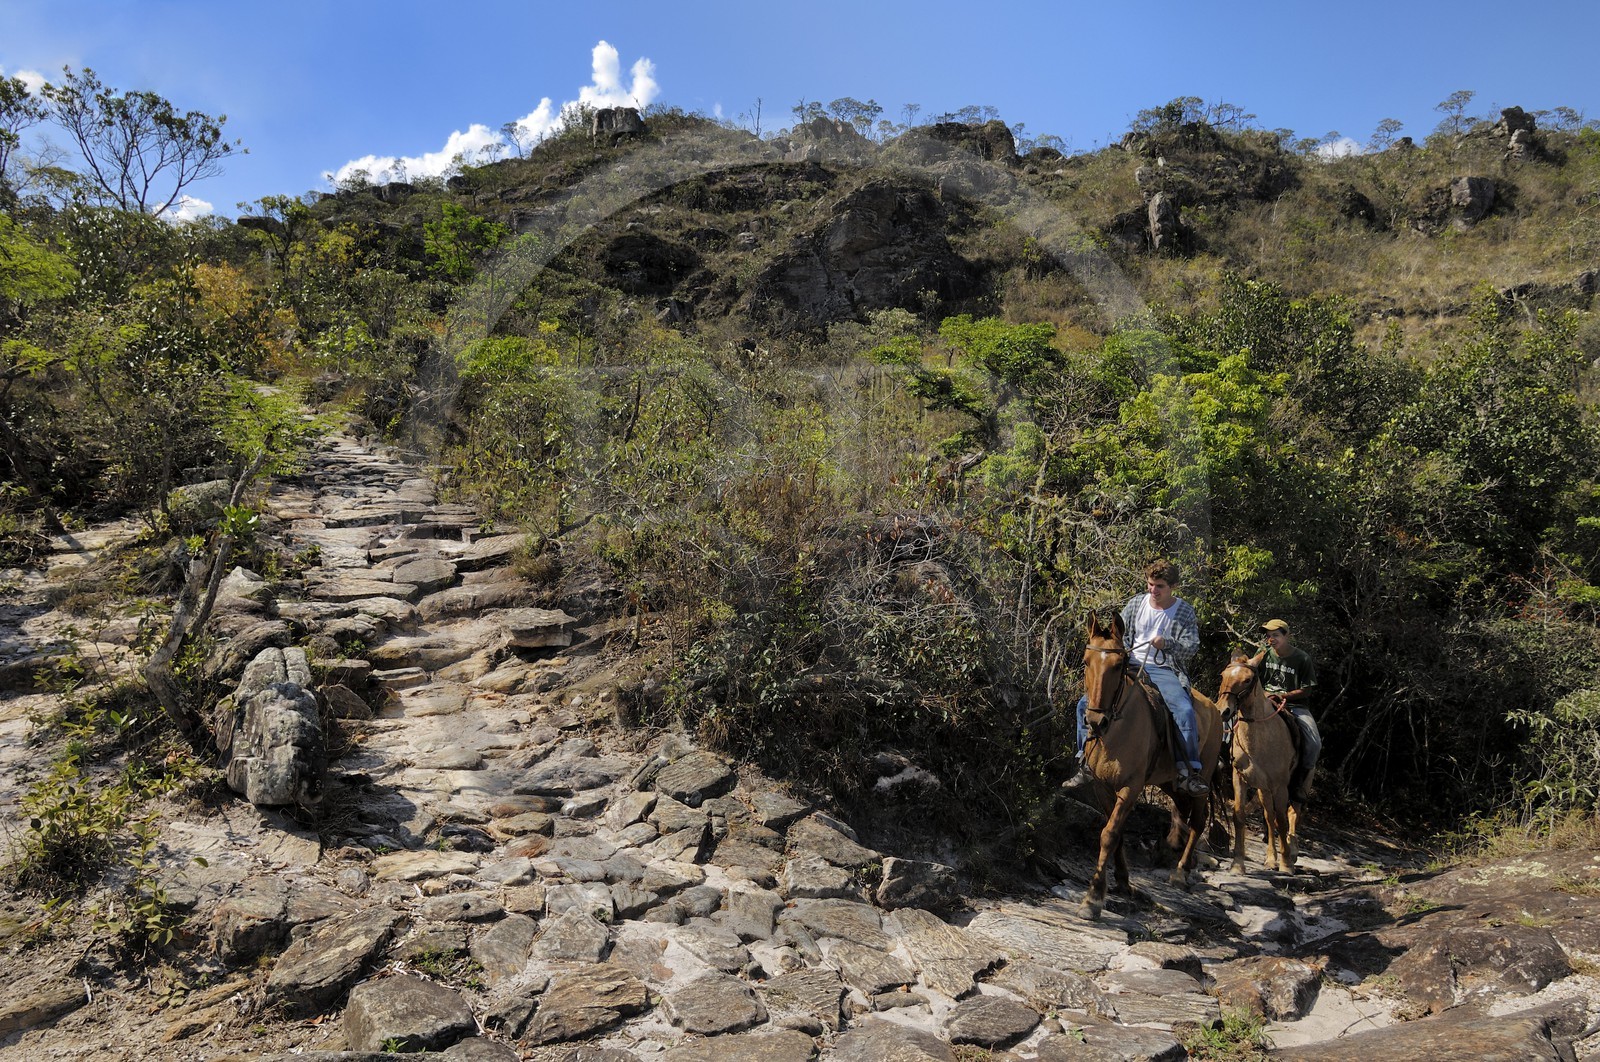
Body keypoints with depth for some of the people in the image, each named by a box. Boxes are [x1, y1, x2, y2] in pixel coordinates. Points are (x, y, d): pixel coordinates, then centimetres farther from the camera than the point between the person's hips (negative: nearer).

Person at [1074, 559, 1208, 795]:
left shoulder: (1185, 612, 1)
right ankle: (1085, 763, 1)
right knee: (1086, 703, -11)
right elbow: (1120, 632, 15)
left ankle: (1188, 772, -21)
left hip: (1164, 671, -3)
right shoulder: (1136, 602, 9)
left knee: (1185, 711, -32)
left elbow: (1191, 647, -5)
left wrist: (1167, 643, -22)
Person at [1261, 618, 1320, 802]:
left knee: (1314, 744, -24)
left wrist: (1284, 696, -16)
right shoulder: (1264, 654, 5)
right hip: (1266, 702, 2)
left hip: (1295, 705, -2)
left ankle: (1299, 785, -2)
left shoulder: (1303, 659, -4)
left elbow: (1307, 690, -3)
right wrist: (1267, 695, -8)